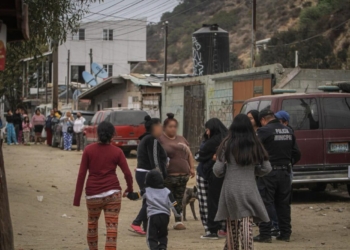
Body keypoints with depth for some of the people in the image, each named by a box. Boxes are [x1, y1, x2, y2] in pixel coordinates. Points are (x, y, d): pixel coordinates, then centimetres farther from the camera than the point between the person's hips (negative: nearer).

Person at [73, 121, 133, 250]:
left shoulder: (88, 150, 0)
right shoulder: (117, 151, -1)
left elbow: (81, 174, -2)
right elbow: (127, 173, -3)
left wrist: (77, 198, 1)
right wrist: (129, 189, 17)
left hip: (93, 194, 1)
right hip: (112, 193, -1)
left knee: (92, 224, 22)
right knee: (112, 226, -2)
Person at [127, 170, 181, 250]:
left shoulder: (146, 191, 1)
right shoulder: (167, 191, 3)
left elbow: (135, 196, 7)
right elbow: (173, 204, 0)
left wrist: (129, 194, 26)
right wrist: (178, 213, 12)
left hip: (153, 216, -3)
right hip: (165, 216, 3)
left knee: (152, 237, 3)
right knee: (163, 235, 22)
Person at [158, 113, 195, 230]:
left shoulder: (181, 139, 19)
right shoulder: (160, 139, 0)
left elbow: (189, 154, 22)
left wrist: (192, 167, 14)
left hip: (183, 175, 6)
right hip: (167, 175, -6)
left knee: (179, 199, 9)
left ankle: (178, 221, 14)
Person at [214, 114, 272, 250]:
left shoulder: (227, 144, -3)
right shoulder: (255, 145, 3)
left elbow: (217, 170, -5)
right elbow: (267, 168, 5)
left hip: (230, 190, -1)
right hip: (249, 191, 1)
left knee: (232, 227, 13)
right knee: (246, 227, -4)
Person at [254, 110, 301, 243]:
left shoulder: (264, 131, -11)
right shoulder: (288, 131, 9)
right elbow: (296, 153, 12)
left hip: (268, 172, -6)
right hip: (284, 172, 6)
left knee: (266, 203, -1)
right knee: (283, 203, 12)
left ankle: (265, 234, -2)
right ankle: (285, 233, 15)